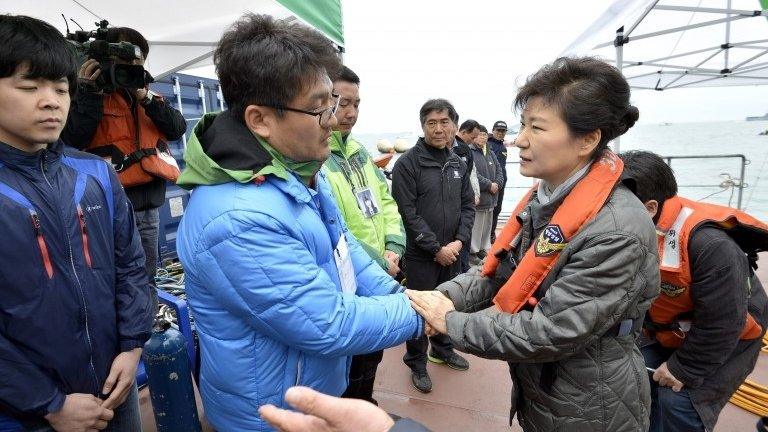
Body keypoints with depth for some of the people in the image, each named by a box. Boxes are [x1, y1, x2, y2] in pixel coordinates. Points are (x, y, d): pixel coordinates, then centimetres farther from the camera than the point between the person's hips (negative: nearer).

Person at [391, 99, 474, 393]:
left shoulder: (459, 165, 6)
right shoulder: (407, 163, -12)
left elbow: (467, 207, 9)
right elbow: (409, 212, -16)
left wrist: (459, 241, -6)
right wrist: (437, 248, -15)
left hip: (452, 252, 6)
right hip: (421, 254, -5)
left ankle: (442, 349, 43)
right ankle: (417, 363, 28)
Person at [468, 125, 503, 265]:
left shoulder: (491, 154, 17)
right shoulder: (469, 152, -11)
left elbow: (499, 171, 14)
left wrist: (496, 184, -6)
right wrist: (489, 185, -16)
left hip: (490, 197, 8)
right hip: (477, 197, -8)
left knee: (487, 226, 16)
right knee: (476, 226, -4)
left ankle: (483, 249, 28)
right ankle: (472, 252, 7)